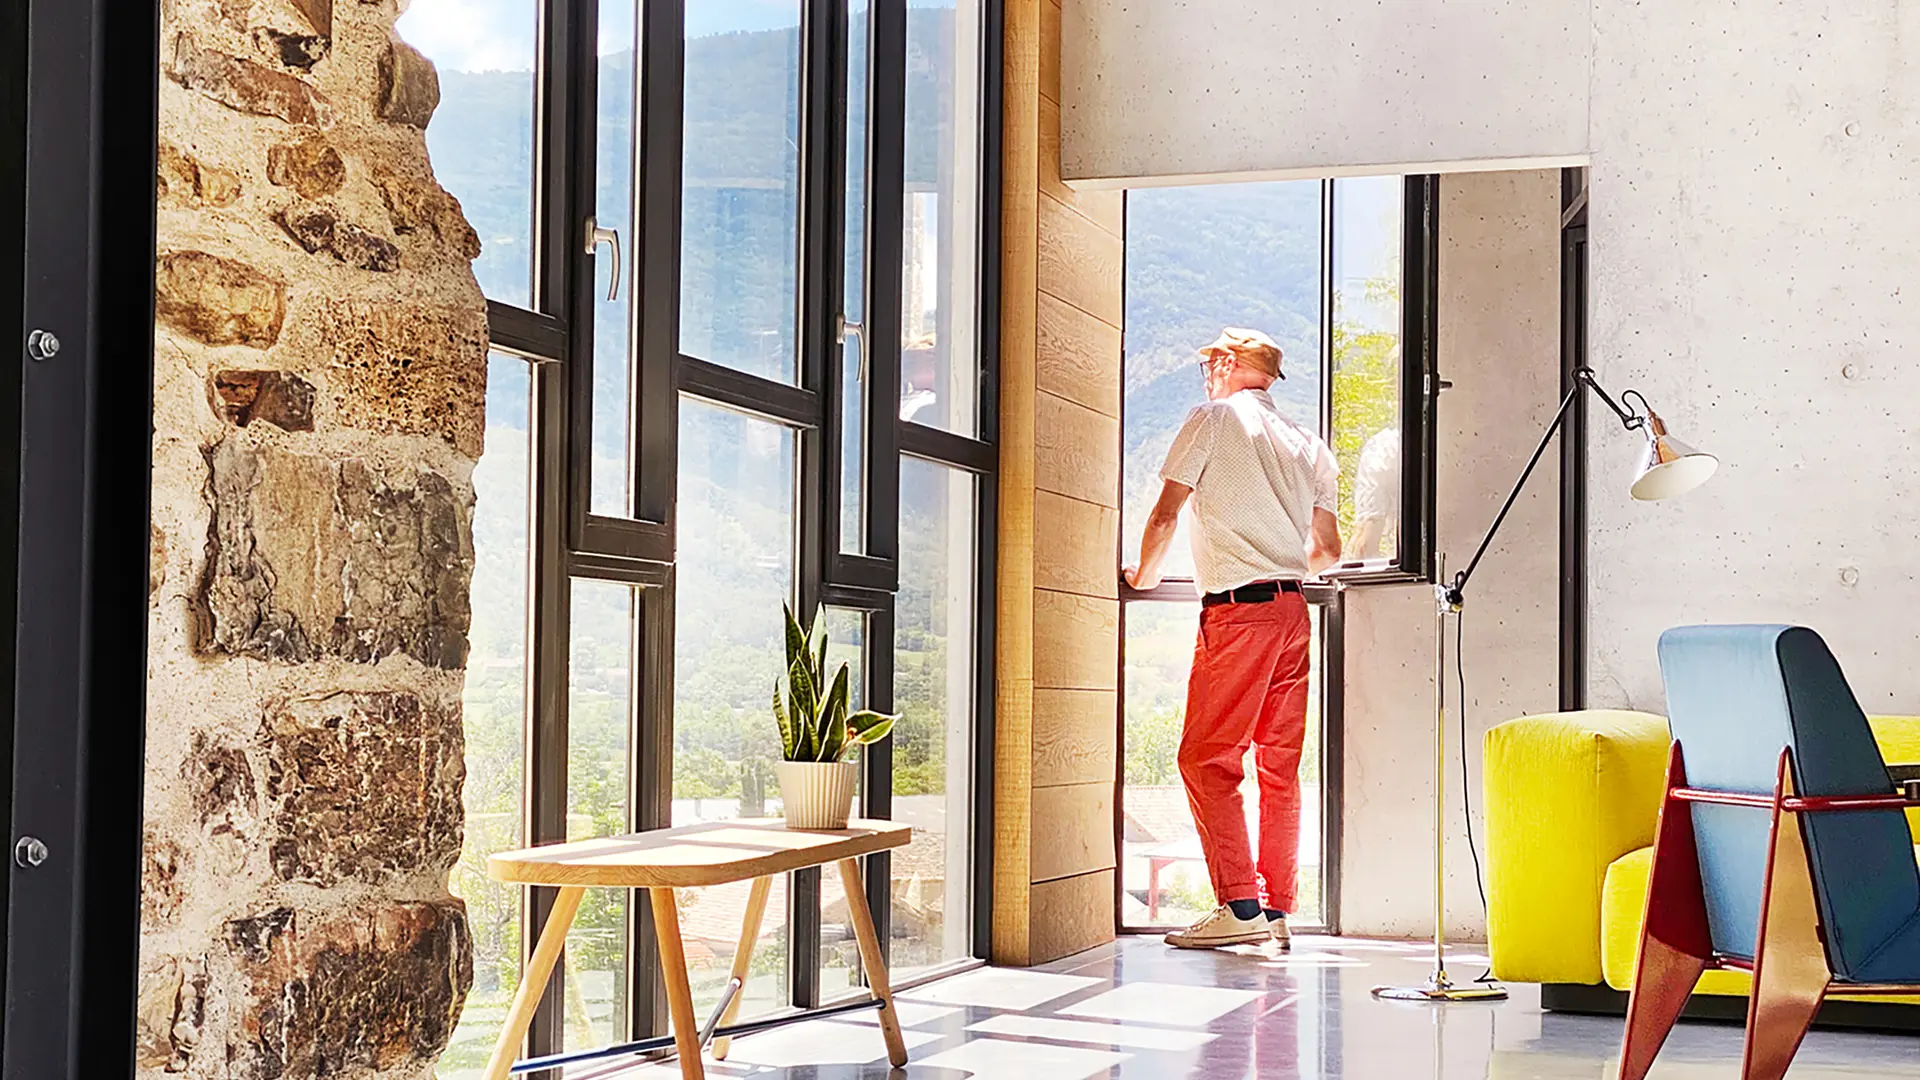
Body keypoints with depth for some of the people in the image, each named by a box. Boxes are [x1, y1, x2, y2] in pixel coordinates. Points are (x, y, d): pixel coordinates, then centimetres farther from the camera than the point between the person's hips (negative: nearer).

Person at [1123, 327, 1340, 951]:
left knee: (1207, 758, -5)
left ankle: (1240, 906, -12)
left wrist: (1143, 574, 15)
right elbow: (1328, 551, 17)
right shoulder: (1308, 446, 17)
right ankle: (1276, 909, 8)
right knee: (1280, 765, 8)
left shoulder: (1214, 419, 1)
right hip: (1293, 608, 7)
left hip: (1239, 611, -7)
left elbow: (1165, 514, -2)